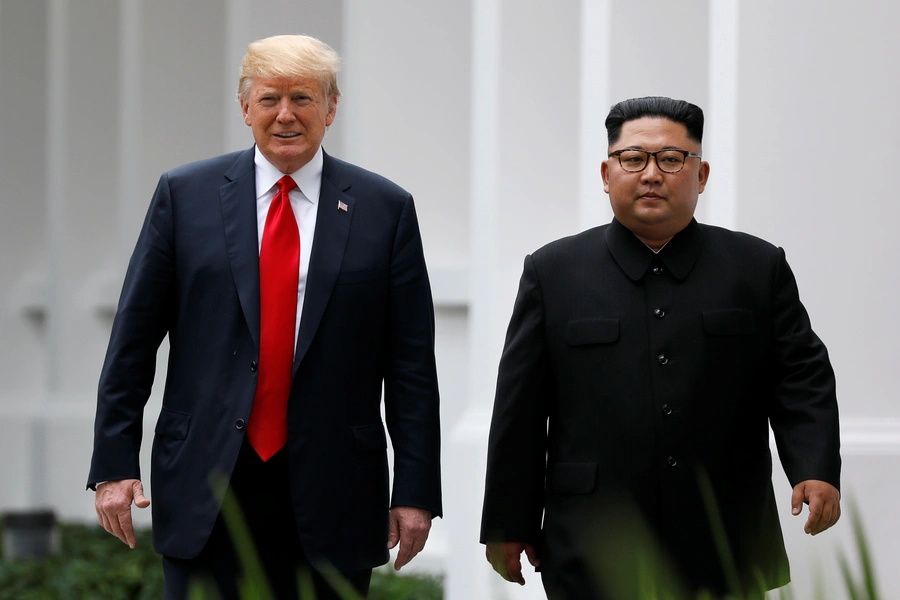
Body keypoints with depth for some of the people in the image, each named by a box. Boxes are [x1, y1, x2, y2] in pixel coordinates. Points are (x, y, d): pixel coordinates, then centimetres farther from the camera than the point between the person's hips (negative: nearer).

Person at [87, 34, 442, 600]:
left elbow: (411, 363, 3)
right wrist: (115, 465, -1)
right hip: (206, 488, 0)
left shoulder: (385, 209, 5)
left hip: (328, 501, 0)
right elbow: (133, 339, 5)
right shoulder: (184, 194, 5)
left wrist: (415, 491, -1)